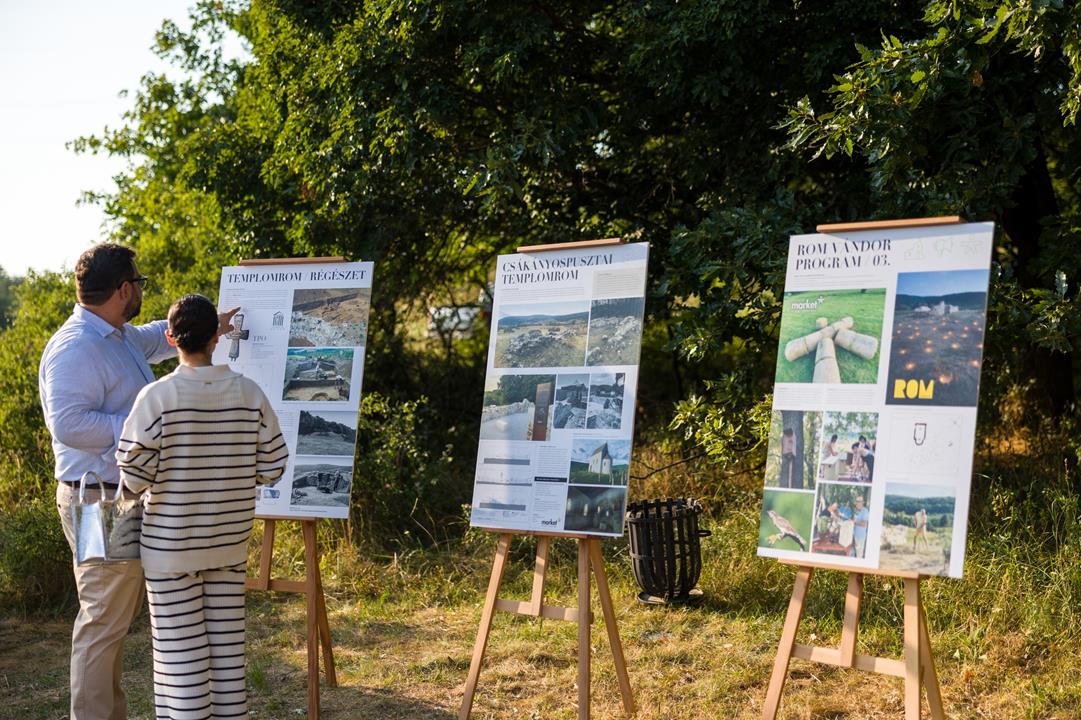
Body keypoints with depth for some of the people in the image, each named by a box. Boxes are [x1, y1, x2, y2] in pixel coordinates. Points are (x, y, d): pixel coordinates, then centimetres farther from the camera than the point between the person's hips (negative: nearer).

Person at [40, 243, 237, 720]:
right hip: (100, 501, -11)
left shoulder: (120, 336, 13)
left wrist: (208, 325, 42)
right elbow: (68, 423, -28)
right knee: (103, 619, -5)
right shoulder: (76, 347, -19)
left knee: (117, 615, 18)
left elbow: (155, 338, 36)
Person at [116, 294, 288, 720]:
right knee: (227, 642, 14)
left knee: (180, 648, 5)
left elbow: (135, 475, -17)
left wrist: (144, 485, 6)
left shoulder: (157, 396, -16)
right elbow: (272, 468, -2)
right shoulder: (250, 394, -6)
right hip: (230, 542, 3)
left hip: (171, 544, -3)